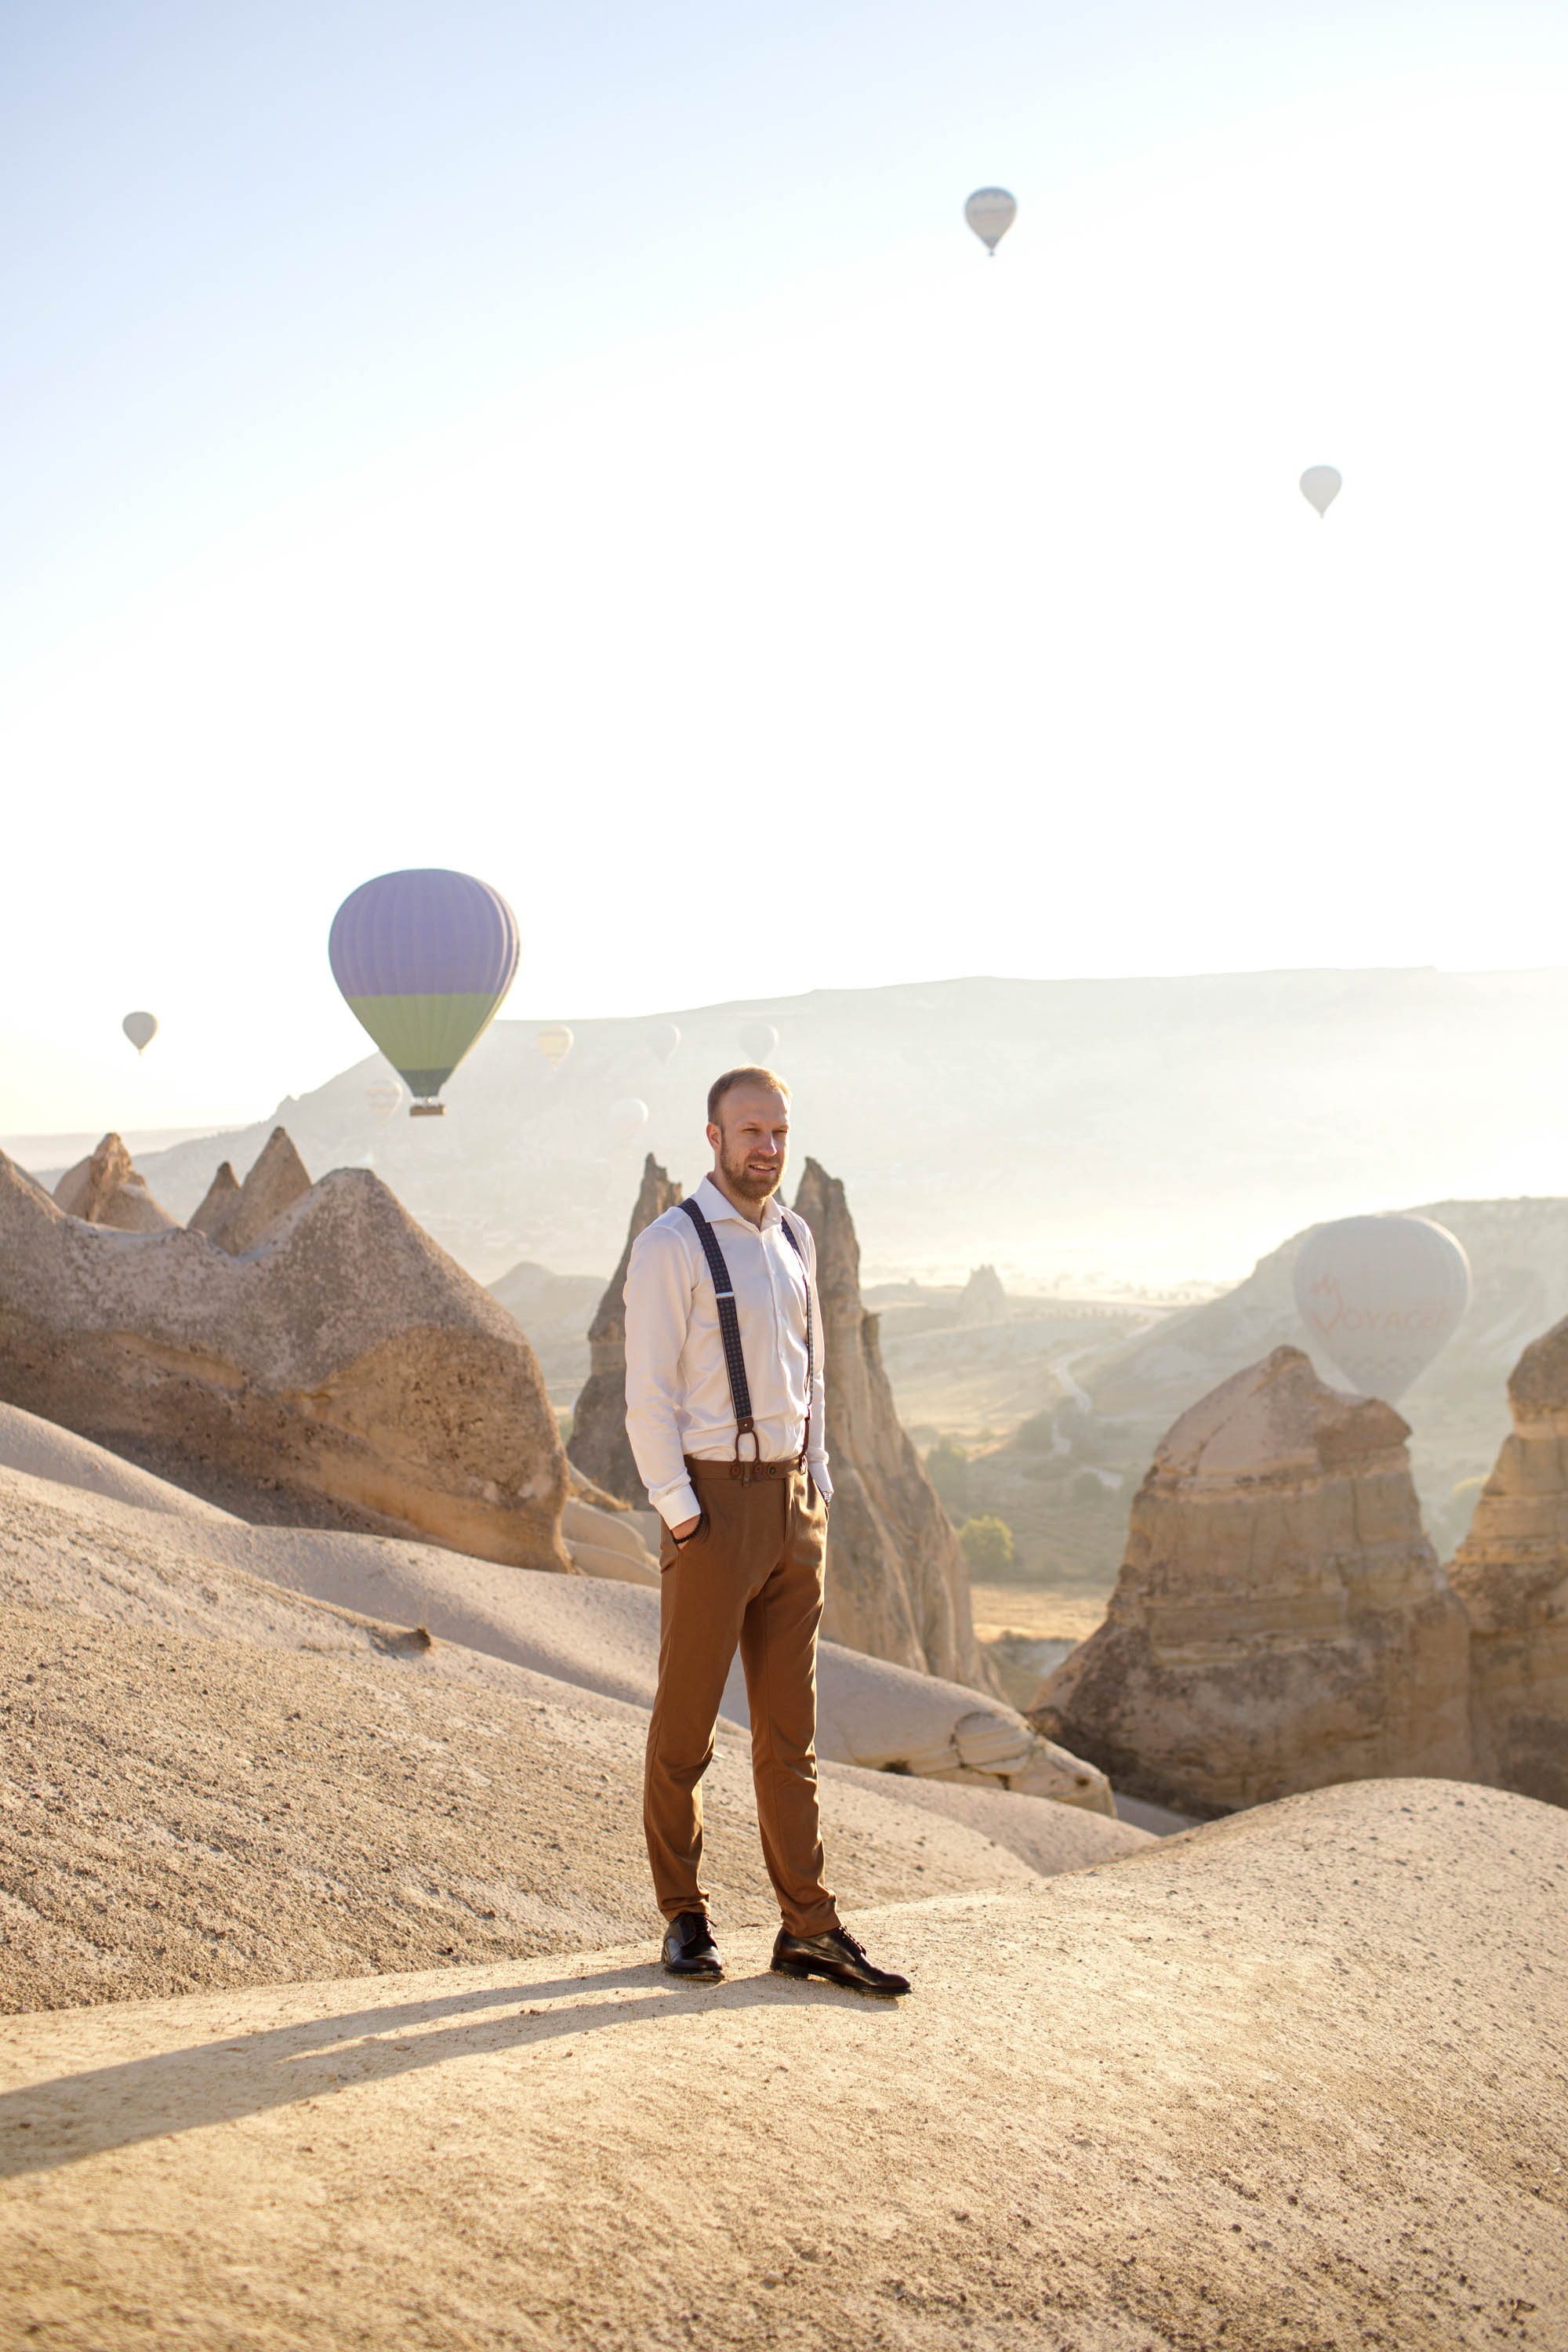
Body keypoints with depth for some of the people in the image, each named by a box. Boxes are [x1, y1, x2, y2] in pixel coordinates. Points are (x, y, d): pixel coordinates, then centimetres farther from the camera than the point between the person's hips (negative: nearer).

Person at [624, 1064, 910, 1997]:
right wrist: (682, 1518, -15)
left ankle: (810, 1929, 11)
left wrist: (819, 1490, 11)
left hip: (793, 1502, 7)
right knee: (686, 1722, 4)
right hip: (714, 1503, -7)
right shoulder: (669, 1245, -10)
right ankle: (685, 1918, 17)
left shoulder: (794, 1237, 12)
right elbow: (648, 1394, -12)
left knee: (790, 1726, 7)